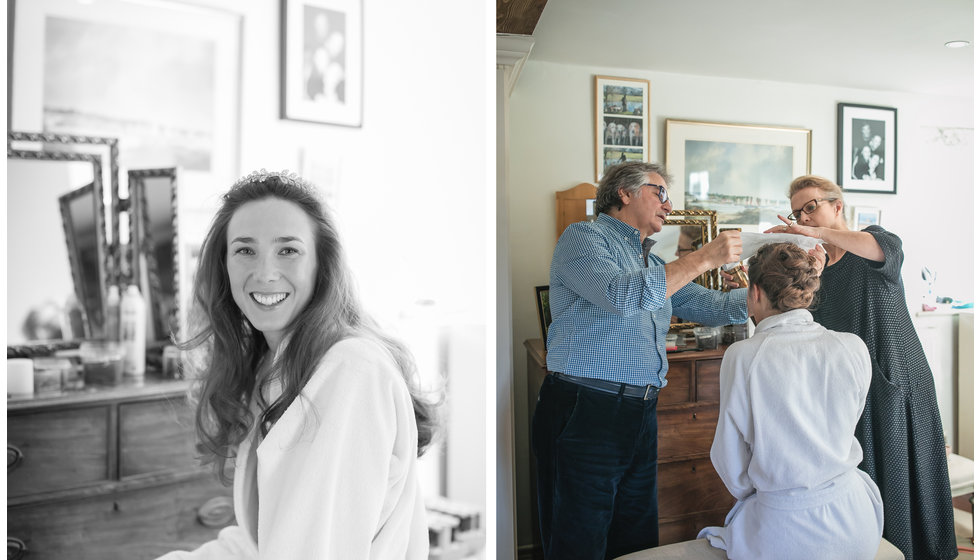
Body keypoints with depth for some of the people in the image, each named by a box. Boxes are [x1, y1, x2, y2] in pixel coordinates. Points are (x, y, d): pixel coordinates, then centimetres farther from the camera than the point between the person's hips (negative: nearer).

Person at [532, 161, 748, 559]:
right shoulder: (583, 237, -2)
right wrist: (704, 259, -14)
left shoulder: (653, 264, 22)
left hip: (640, 417, 8)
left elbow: (714, 306, 20)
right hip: (583, 412, -8)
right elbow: (624, 295, -20)